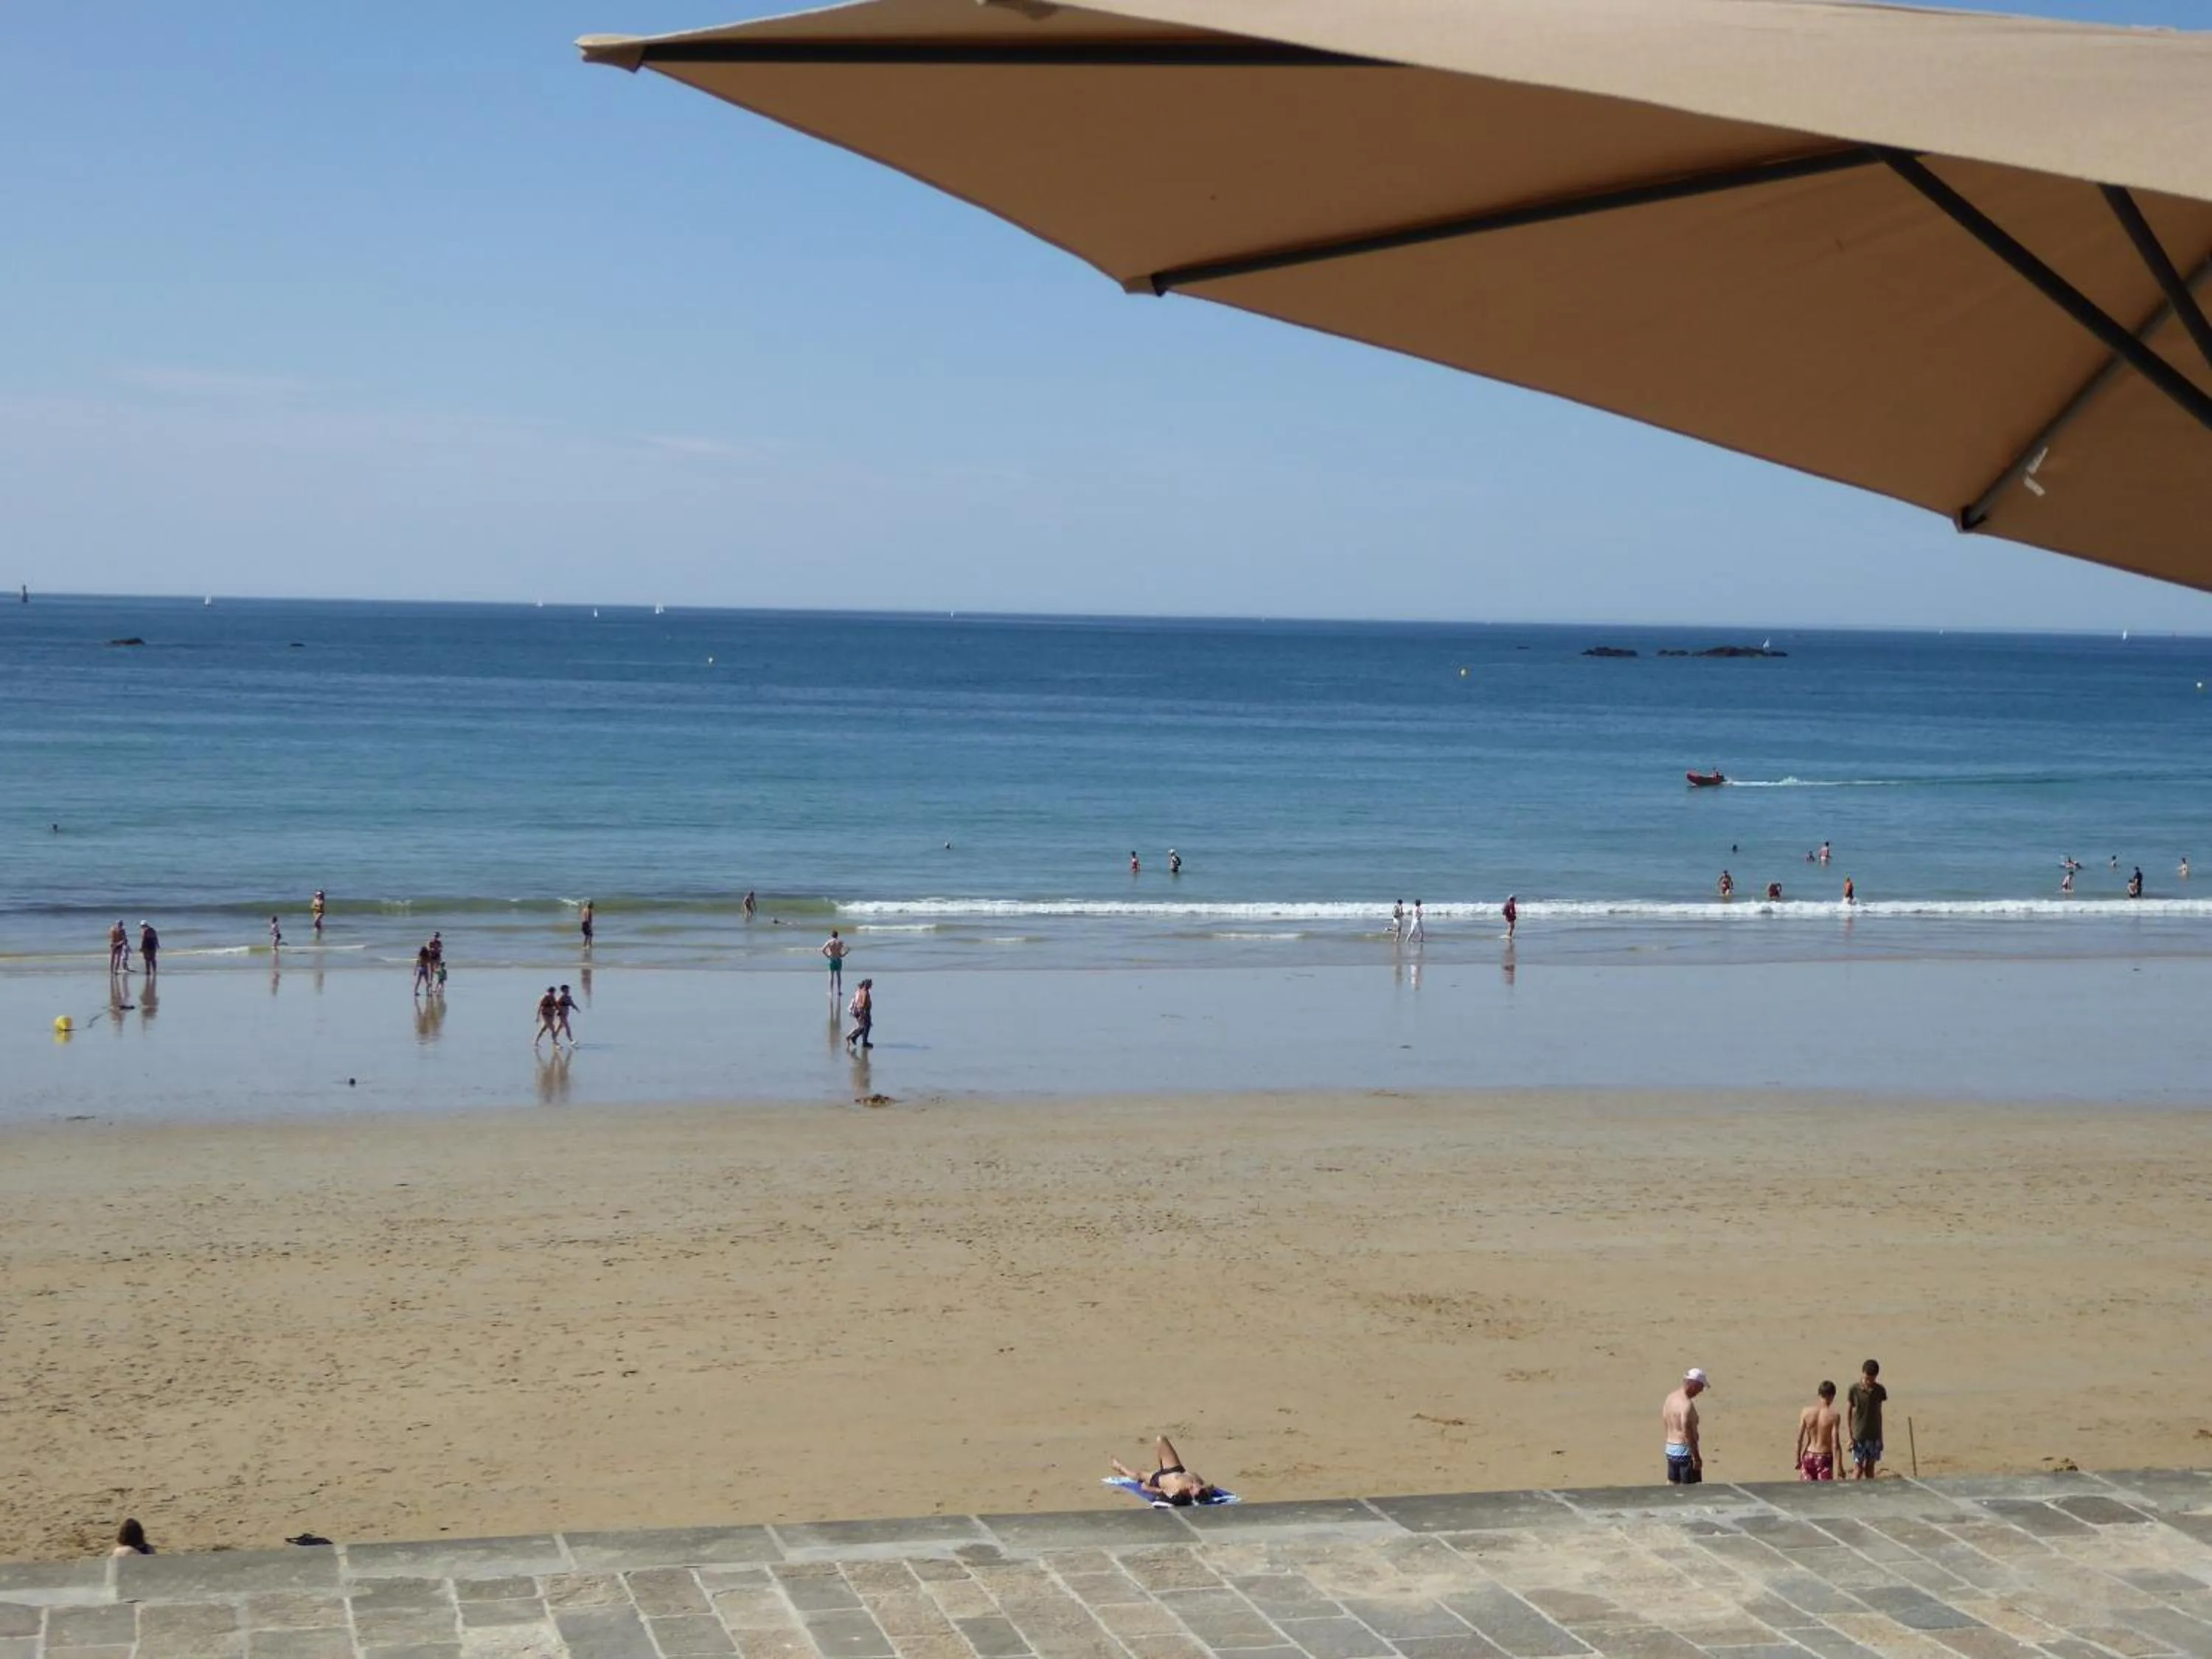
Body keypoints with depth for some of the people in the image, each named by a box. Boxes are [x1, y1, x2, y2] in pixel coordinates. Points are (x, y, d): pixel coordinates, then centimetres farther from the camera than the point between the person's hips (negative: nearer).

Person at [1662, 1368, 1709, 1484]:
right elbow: (1688, 1434, -24)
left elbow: (1664, 1422, 16)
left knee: (1672, 1485, 15)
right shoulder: (1687, 1405, -22)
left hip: (1670, 1449, 9)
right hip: (1684, 1450, -9)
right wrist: (1697, 1458, -20)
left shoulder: (1671, 1397, 6)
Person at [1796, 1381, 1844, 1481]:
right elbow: (1835, 1444, -16)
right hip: (1824, 1458, -3)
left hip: (1808, 1457, 3)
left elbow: (1799, 1439, 0)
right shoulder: (1833, 1416, -14)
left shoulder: (1806, 1412, -4)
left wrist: (1798, 1459, 11)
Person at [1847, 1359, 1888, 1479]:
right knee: (1858, 1470, -3)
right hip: (1858, 1436, -3)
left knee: (1870, 1469, 10)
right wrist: (1850, 1436, -5)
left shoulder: (1879, 1390, -1)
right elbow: (1849, 1413, -2)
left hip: (1874, 1436, 3)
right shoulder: (1854, 1389, -9)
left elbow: (1878, 1412, 8)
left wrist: (1880, 1437, 10)